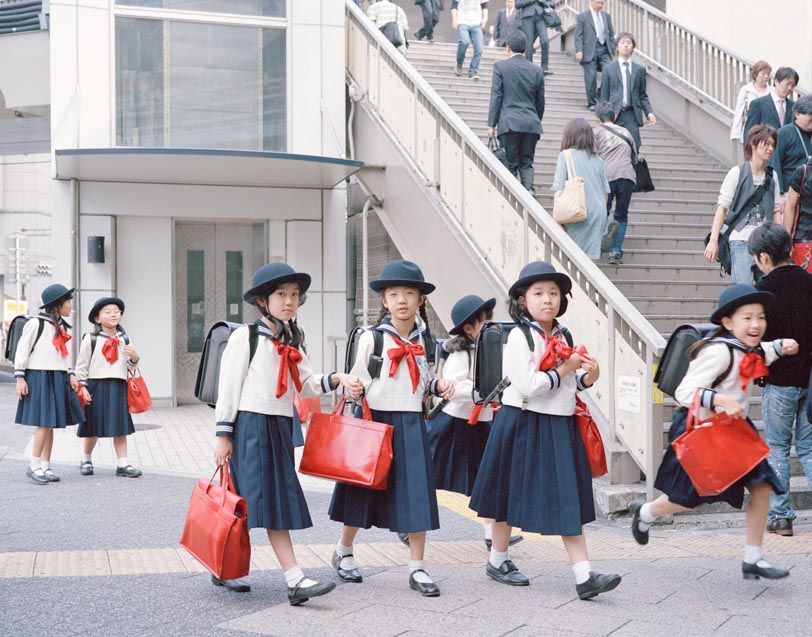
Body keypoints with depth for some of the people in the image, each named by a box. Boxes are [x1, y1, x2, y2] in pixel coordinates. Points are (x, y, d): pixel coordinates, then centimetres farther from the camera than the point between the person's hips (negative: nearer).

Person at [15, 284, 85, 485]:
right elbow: (22, 350, -8)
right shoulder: (36, 323, -8)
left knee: (51, 423, 6)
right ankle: (34, 466, -4)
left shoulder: (61, 326, 16)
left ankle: (45, 466, 11)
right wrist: (20, 377, -11)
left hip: (57, 378, 7)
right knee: (44, 422, -11)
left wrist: (70, 374, 10)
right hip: (39, 377, -7)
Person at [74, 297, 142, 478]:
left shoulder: (123, 339, 10)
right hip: (96, 386, -3)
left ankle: (122, 464, 3)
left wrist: (134, 357, -7)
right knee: (94, 427, 6)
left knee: (120, 426, 0)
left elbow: (129, 366, 14)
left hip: (118, 387, 3)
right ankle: (86, 460, 27)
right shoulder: (90, 340, -3)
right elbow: (81, 365, -1)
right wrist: (82, 387, -8)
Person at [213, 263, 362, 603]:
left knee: (280, 500, 8)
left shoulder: (293, 341, 15)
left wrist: (337, 378, -10)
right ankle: (295, 580, -16)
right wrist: (224, 435, -10)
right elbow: (228, 387, -7)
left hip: (280, 427, 8)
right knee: (269, 501, -11)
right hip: (250, 426, -8)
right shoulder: (245, 336, -6)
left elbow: (308, 384, 9)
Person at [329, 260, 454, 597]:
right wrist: (352, 390, -24)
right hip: (377, 420, -3)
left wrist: (439, 386, -2)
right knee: (365, 490, 8)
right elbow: (358, 382, -2)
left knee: (417, 493, 0)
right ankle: (343, 552, 31)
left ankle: (417, 569, 9)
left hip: (412, 423, 3)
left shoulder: (422, 339, 7)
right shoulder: (372, 337, -5)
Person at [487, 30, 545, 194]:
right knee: (527, 163, 9)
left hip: (509, 123, -3)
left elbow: (496, 97, -3)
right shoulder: (537, 70, 9)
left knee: (511, 164, 2)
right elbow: (540, 102, 14)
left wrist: (491, 124, 1)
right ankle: (529, 190, -11)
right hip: (531, 124, 3)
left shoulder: (500, 66, -1)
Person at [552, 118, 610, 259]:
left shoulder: (566, 155, -3)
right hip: (599, 213, 5)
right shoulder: (597, 159, 11)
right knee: (592, 256, 3)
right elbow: (606, 189, 14)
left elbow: (558, 187, -8)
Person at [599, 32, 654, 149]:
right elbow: (604, 96, 7)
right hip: (614, 115, -1)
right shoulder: (609, 69, 8)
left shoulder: (639, 69, 12)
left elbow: (643, 95, 13)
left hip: (632, 115, 1)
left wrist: (649, 112, -2)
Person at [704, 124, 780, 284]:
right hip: (741, 240, -5)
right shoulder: (737, 173, -2)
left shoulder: (772, 177, 13)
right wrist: (713, 240, -11)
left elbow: (776, 211, 17)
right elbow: (722, 207, -5)